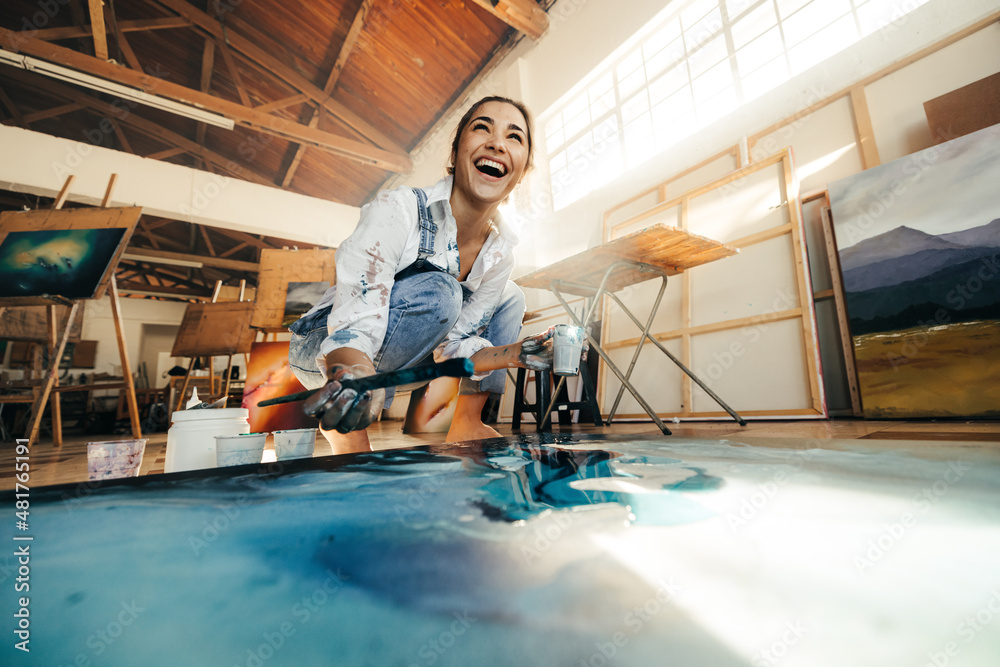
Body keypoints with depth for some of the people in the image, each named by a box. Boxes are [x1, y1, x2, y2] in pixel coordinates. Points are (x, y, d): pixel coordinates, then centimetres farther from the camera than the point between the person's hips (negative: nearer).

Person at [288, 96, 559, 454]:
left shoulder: (500, 251, -9)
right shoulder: (396, 210, -26)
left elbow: (451, 344, -7)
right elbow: (353, 330, -31)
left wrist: (515, 355, -22)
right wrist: (355, 375, -52)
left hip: (391, 362, 6)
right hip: (320, 350, -5)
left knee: (509, 298, 2)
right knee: (436, 293, -32)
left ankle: (466, 424, 1)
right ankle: (344, 425, -15)